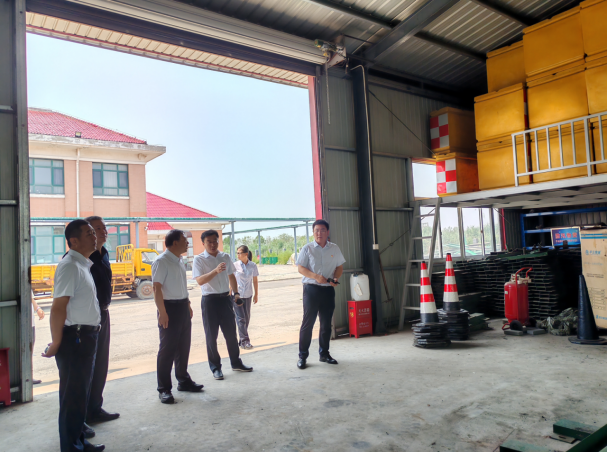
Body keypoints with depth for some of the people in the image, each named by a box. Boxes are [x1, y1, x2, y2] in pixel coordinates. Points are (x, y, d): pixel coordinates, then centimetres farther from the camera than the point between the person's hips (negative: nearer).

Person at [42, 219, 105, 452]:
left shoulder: (83, 265, 12)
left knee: (81, 393, 19)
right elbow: (58, 307, -23)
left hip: (86, 338, 10)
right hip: (74, 339, -10)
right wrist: (56, 344, -20)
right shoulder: (70, 266, -18)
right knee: (73, 397, 2)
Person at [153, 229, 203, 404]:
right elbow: (157, 288, -20)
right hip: (170, 308, -8)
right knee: (167, 349, -1)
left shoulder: (179, 261, 11)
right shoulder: (161, 261, -16)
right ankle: (164, 389, 11)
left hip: (183, 307, 9)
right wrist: (162, 312, -23)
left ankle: (183, 380, 31)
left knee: (184, 346, 17)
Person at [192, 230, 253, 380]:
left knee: (231, 332, 11)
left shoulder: (225, 257, 8)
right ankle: (215, 367, 18)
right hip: (209, 300, -4)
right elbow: (200, 280, -19)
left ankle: (236, 362, 26)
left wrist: (236, 293, 7)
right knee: (211, 335, 4)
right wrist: (216, 271, -33)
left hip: (226, 298, 4)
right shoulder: (199, 259, -7)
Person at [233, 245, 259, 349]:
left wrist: (256, 295, 9)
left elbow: (255, 281, 6)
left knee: (247, 318, 9)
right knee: (240, 318, -5)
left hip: (248, 295, 3)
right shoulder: (235, 265, -7)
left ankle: (242, 340, 21)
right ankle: (244, 341, 0)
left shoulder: (253, 266, -3)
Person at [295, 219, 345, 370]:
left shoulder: (335, 249, 9)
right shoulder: (307, 248, -1)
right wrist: (316, 276, -20)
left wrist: (336, 278, -7)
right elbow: (300, 268, -5)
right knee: (308, 322, -3)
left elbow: (339, 267, 14)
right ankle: (302, 356, 5)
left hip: (328, 290, 4)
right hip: (311, 288, -3)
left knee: (326, 323, 10)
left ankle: (324, 353, 24)